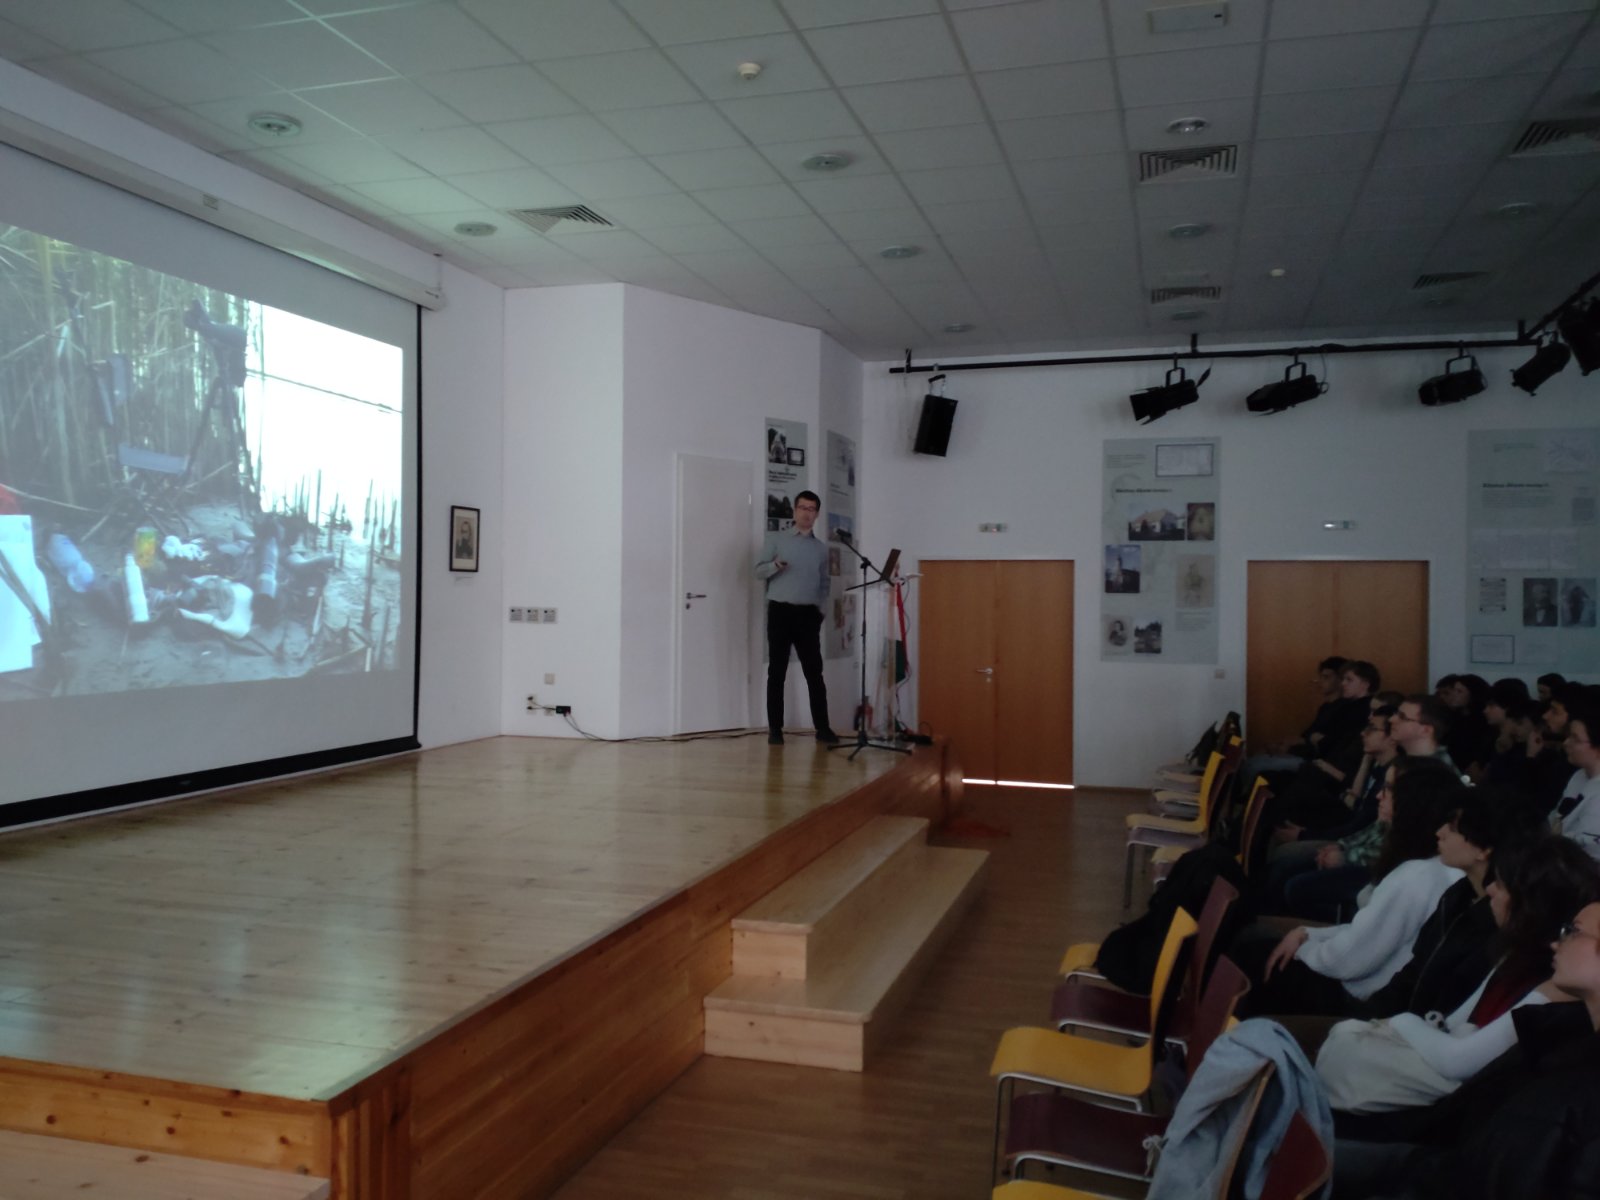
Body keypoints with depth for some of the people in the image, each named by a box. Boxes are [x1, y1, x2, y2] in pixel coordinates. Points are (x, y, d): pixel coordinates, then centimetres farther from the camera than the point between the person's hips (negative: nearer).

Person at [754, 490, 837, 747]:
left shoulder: (821, 548, 14)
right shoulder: (776, 540, 5)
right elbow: (759, 571, 0)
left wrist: (820, 607, 4)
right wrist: (775, 566, -20)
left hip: (808, 614, 2)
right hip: (780, 611, -2)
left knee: (814, 672, 0)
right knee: (777, 672, 0)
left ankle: (822, 727, 3)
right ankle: (775, 729, 5)